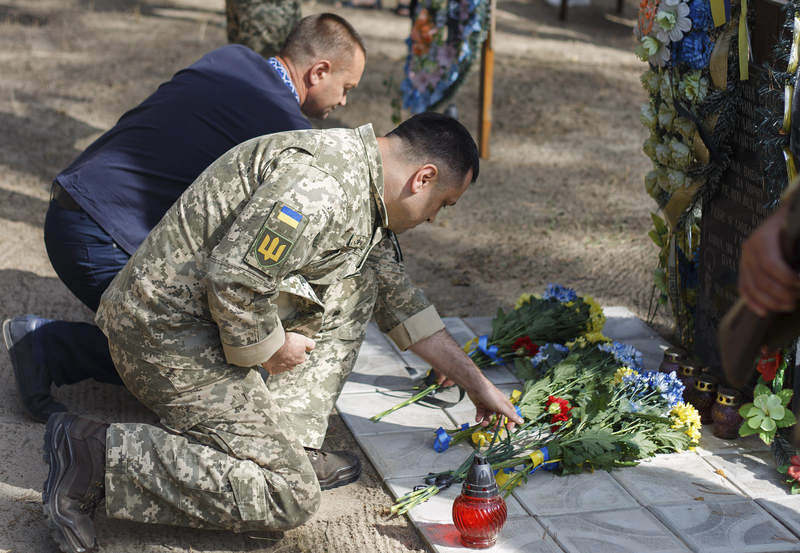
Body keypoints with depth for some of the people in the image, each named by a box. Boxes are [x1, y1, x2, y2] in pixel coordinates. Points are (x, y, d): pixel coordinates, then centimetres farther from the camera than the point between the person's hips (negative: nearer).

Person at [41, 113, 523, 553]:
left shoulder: (366, 193, 14)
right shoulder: (323, 185, -21)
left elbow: (398, 298, 23)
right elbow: (234, 280, -29)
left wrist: (475, 382, 25)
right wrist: (270, 347, -9)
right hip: (169, 332, -11)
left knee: (359, 282, 13)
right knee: (291, 496, -12)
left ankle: (279, 438, 9)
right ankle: (95, 456, -12)